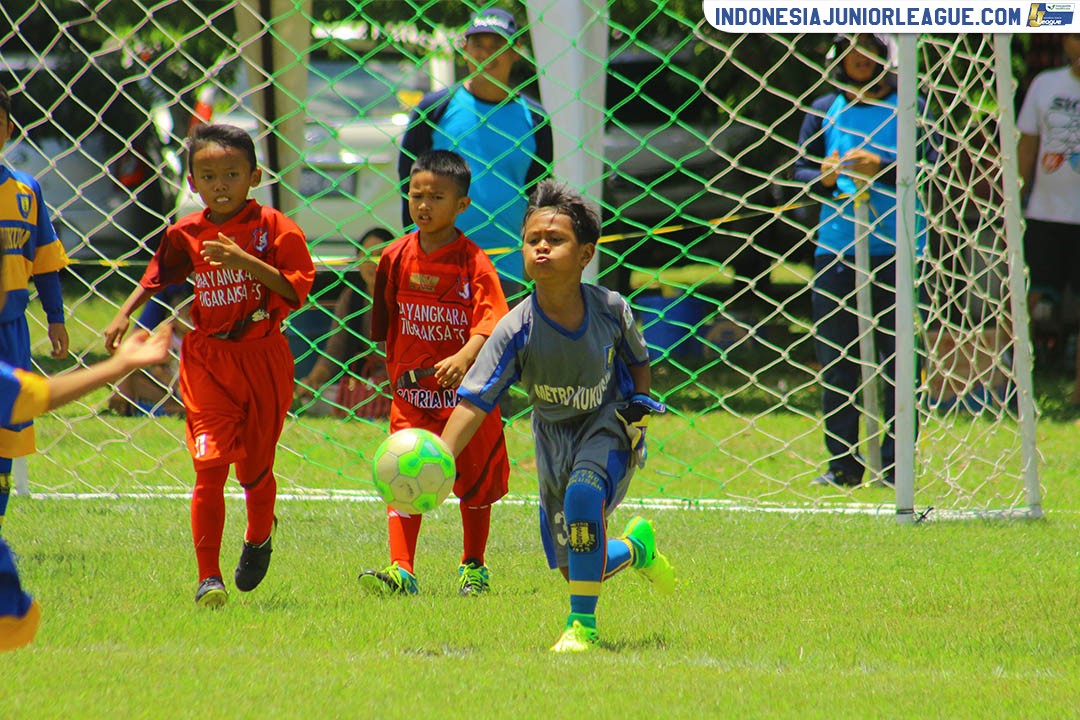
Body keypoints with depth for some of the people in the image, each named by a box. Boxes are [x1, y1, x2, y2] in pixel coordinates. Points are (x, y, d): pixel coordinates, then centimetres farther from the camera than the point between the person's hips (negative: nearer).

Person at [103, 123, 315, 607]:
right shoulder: (186, 235, 1)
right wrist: (124, 315, 2)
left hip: (262, 359, 0)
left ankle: (259, 539, 45)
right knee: (210, 467, -11)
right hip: (206, 360, 0)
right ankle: (208, 578, -9)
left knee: (255, 468, 13)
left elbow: (296, 289, -13)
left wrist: (247, 261, -24)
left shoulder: (273, 228, -6)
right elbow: (155, 279, 16)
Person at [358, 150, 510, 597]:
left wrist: (463, 358, -40)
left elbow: (490, 322, -23)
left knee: (474, 484, 13)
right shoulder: (397, 258, 1)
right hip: (412, 392, 2)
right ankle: (401, 572, -19)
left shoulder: (473, 262, -12)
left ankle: (474, 567, 31)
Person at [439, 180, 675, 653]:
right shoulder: (516, 330, -22)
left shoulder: (611, 310, -16)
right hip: (554, 434, 2)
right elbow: (473, 402, -28)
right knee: (575, 569, 5)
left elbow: (636, 359, 8)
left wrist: (640, 402, -8)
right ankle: (635, 547, 42)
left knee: (583, 493, -35)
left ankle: (583, 624, -22)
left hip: (608, 424, -2)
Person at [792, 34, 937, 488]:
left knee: (899, 359, -2)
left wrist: (881, 170, -19)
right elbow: (800, 168, 10)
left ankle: (896, 464, 3)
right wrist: (824, 177, -11)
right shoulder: (824, 110, 13)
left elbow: (929, 166, -5)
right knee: (834, 359, 3)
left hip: (895, 248, -3)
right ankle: (843, 464, 9)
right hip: (835, 248, 3)